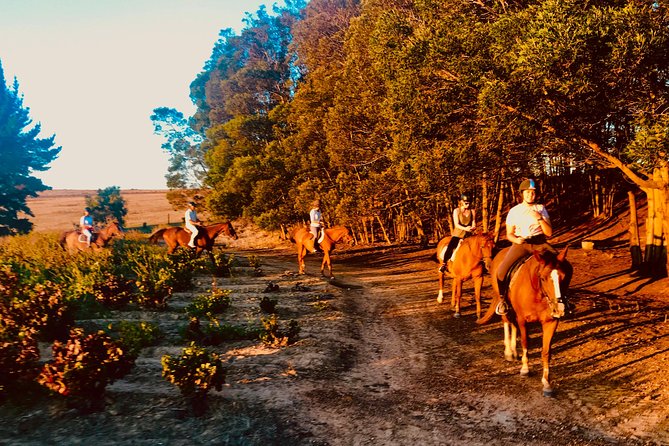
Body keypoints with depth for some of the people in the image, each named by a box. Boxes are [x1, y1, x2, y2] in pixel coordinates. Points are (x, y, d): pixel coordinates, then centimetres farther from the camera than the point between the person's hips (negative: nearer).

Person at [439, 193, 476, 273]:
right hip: (457, 234, -3)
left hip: (468, 235, 3)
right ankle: (444, 264, -12)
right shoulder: (456, 211, -2)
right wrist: (465, 228, -28)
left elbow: (474, 225, 7)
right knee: (450, 247, -26)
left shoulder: (472, 211, 7)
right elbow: (456, 224, -12)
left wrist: (472, 228, -17)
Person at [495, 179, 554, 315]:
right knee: (502, 270, -23)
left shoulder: (541, 209, 9)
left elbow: (549, 233, 2)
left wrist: (539, 218, -12)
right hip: (520, 244, -1)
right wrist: (515, 240, -15)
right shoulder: (514, 211, 6)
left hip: (539, 243, 2)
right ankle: (502, 299, 1)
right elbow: (509, 234, 8)